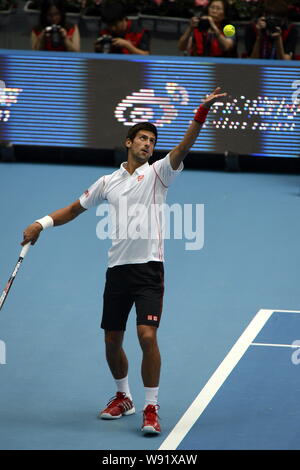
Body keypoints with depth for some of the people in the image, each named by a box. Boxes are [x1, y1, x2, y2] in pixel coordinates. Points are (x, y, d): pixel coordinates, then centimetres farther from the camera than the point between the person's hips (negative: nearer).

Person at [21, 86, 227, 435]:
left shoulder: (157, 173, 3)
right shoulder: (107, 183, 13)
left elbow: (183, 148, -13)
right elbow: (75, 209, 23)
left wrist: (202, 111, -27)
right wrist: (42, 223, 9)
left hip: (149, 268, -4)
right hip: (117, 270, 4)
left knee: (147, 336, -16)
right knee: (112, 341, 10)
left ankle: (151, 409, -7)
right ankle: (123, 398, 32)